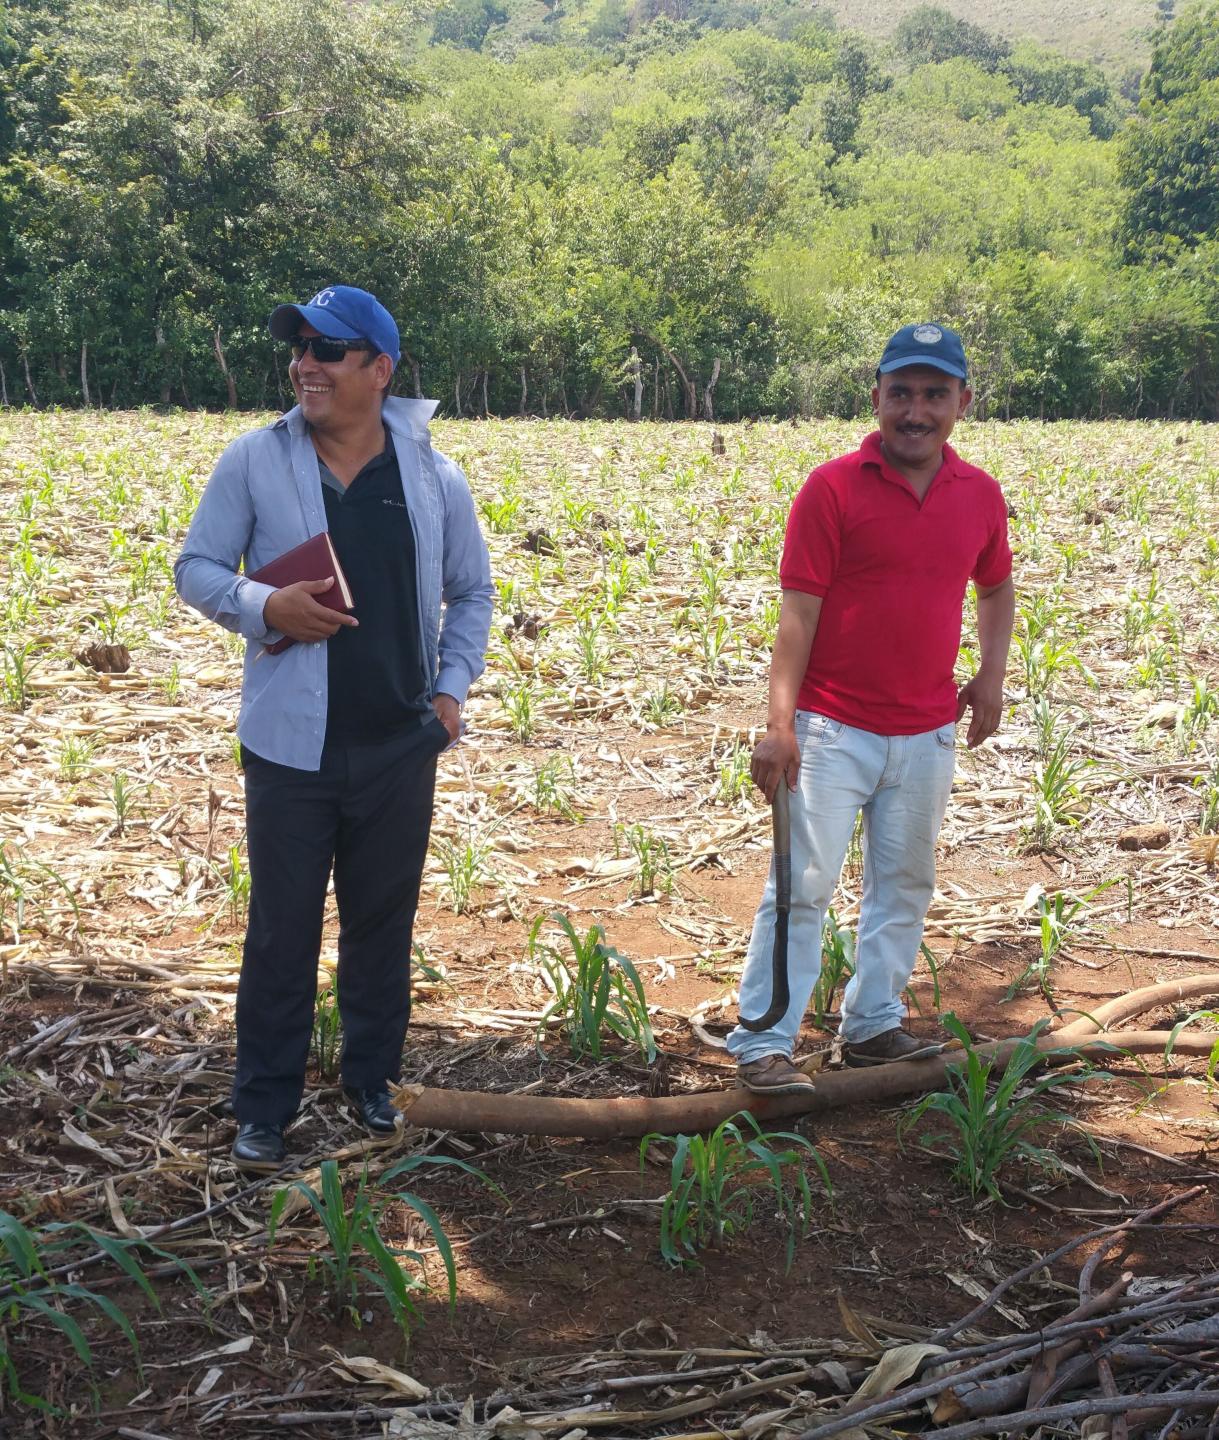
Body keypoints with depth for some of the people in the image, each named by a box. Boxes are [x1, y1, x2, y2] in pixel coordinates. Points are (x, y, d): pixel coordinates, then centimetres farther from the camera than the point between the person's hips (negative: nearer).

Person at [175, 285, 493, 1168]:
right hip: (290, 747, -1)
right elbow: (196, 569, 1)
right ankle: (264, 1107, 21)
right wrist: (264, 606, -18)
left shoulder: (434, 479, 0)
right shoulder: (254, 462, -5)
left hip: (401, 748, 2)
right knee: (282, 933, 6)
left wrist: (453, 686, 1)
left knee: (383, 925, 15)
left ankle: (373, 1081, 34)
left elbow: (471, 592, 12)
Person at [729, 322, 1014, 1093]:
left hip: (929, 733, 5)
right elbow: (798, 612, -11)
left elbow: (997, 588, 22)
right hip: (833, 730, -5)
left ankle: (874, 1023, 29)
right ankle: (765, 1044, 4)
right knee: (804, 884, -4)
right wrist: (779, 724, -17)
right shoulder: (834, 488, -9)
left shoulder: (980, 493, 5)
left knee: (905, 885, 14)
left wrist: (992, 674, 8)